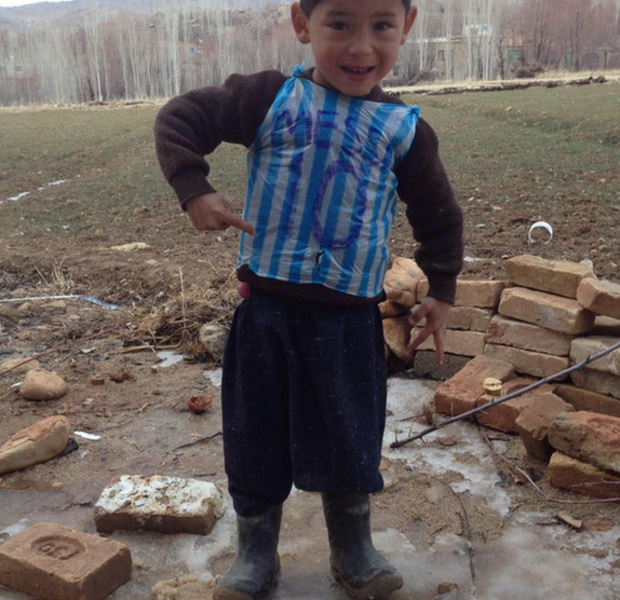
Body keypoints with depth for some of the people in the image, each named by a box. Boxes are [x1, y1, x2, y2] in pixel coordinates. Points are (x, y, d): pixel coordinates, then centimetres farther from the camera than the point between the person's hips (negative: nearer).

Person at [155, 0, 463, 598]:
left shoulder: (405, 129, 2)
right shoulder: (269, 99, -3)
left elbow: (439, 217, 14)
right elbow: (180, 119, 1)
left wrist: (441, 290, 12)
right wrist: (194, 191, -13)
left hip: (351, 318, 1)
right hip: (267, 308, 0)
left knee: (351, 441, 12)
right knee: (255, 438, 10)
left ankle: (353, 552, 36)